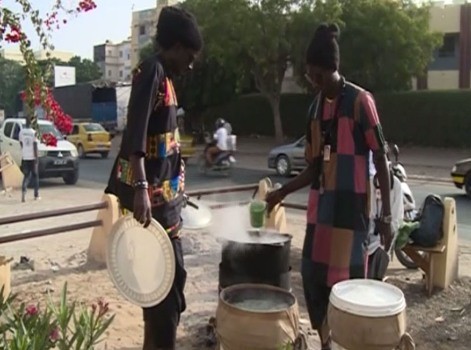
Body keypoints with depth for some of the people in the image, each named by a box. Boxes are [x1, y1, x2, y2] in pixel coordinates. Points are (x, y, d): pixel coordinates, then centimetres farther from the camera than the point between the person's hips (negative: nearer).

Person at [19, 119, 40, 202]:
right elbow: (35, 146, -12)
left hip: (25, 157, 3)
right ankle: (36, 195, 14)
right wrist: (36, 157, -7)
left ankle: (23, 190, -14)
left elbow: (21, 144, 10)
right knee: (35, 175, 10)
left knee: (26, 175, 9)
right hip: (32, 157, -3)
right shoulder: (34, 132, -12)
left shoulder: (21, 132, 0)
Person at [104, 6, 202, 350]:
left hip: (164, 192, 10)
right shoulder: (151, 71, -13)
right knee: (169, 274, -5)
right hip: (152, 194, -10)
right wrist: (140, 188, -38)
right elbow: (136, 133, -27)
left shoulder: (165, 76, 16)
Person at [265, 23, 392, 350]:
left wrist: (387, 213, -11)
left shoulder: (361, 101, -8)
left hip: (352, 205, -7)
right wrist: (282, 192, 8)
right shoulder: (316, 107, 11)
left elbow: (381, 158, -8)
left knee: (347, 280, -4)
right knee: (313, 276, 10)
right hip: (320, 205, 7)